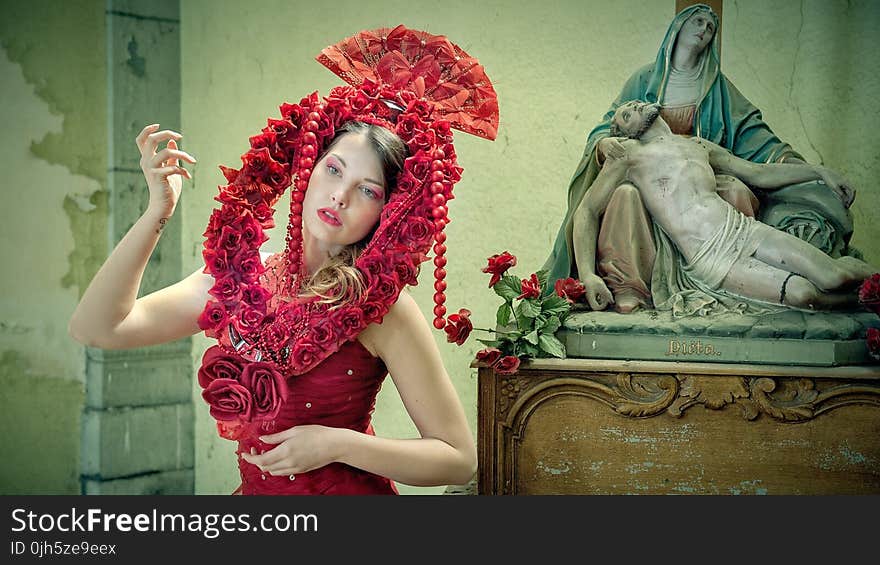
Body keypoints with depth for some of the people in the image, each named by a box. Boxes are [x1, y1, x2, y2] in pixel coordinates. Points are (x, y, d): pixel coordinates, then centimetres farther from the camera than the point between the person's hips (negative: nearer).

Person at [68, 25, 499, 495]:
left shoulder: (381, 307, -17)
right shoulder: (241, 278, -4)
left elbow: (459, 459, -14)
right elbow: (95, 328, -8)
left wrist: (336, 444, -23)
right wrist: (157, 212, -15)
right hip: (255, 489, 4)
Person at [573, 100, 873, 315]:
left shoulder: (697, 145, 24)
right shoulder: (629, 153, 7)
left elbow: (759, 174, 31)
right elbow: (587, 211, 1)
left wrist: (819, 171, 24)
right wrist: (587, 274, -14)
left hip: (744, 229, 5)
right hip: (706, 262, -5)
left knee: (835, 276, -15)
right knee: (801, 293, -22)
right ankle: (857, 300, 4)